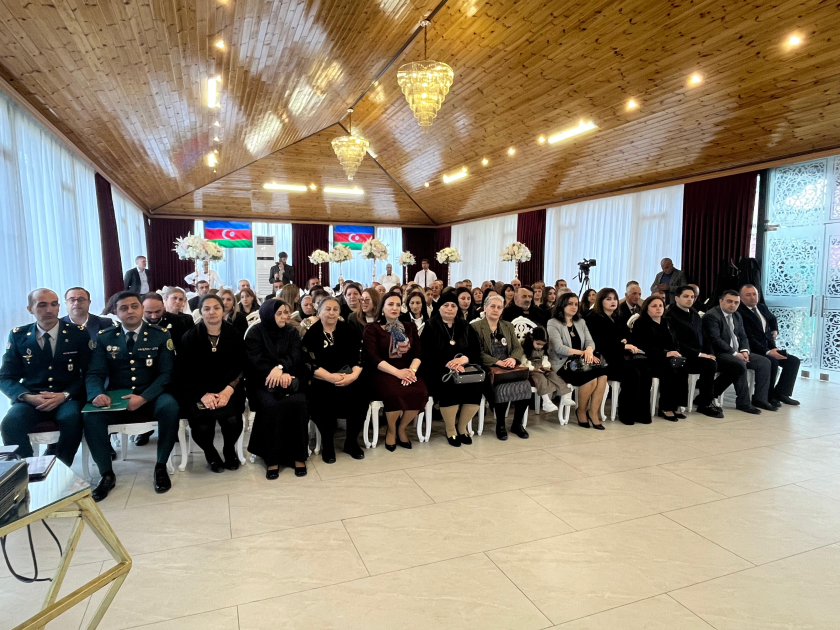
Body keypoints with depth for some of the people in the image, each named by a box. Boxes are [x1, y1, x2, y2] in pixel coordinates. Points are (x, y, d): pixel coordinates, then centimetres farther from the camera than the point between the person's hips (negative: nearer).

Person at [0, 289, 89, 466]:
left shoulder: (78, 333, 2)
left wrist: (65, 395, -17)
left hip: (68, 398, -1)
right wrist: (28, 397, -15)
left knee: (72, 419, -34)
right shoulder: (18, 335, 7)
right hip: (31, 400, 2)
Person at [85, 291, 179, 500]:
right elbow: (95, 373, 1)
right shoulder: (105, 337, 6)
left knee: (170, 407, -33)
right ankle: (106, 474, -9)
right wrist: (98, 394, -24)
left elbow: (166, 373, -6)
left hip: (151, 396, -2)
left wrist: (144, 397, -22)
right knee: (91, 415, -28)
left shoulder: (160, 335, 0)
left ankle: (161, 466, -12)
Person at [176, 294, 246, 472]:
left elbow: (242, 367, 1)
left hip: (227, 390, 0)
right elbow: (185, 372, -2)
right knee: (202, 428, -24)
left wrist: (228, 390, -16)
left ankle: (229, 449, 9)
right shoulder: (190, 337, 2)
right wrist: (203, 394, -16)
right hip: (198, 392, 0)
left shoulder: (234, 335, 4)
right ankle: (210, 453, 13)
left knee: (233, 420, -27)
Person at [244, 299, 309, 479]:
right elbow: (255, 360, -11)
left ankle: (299, 456, -17)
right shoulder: (255, 332, 2)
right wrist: (277, 374, -24)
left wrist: (280, 368, -26)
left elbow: (296, 356, -5)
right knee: (272, 405, -32)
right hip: (262, 382, -2)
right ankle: (272, 458, -22)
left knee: (298, 403, -28)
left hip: (288, 380, 2)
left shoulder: (292, 332, 11)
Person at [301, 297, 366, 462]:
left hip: (348, 377, 2)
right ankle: (327, 443, -8)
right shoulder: (312, 333, 2)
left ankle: (352, 441, -3)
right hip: (321, 379, -2)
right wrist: (330, 377, -22)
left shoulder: (348, 330, 8)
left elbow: (359, 356, 2)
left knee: (360, 394, -25)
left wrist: (353, 375, -18)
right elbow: (308, 363, -8)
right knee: (325, 397, -32)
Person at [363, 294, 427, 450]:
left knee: (420, 392, -28)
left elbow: (418, 353, 7)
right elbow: (372, 357, -10)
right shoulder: (372, 329, 2)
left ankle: (401, 428, 0)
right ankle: (391, 430, -4)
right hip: (383, 373, -4)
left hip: (407, 371, 4)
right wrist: (397, 372, -21)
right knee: (395, 393, -35)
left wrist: (412, 370, -15)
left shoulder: (409, 328, 17)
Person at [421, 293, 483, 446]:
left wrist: (463, 359, -18)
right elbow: (427, 354, -9)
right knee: (450, 386, -33)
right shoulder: (430, 327, 2)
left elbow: (476, 351, 5)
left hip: (464, 368, 3)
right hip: (439, 370, -3)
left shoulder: (466, 328, 14)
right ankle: (450, 430, -8)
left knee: (475, 387, -26)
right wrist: (447, 363, -24)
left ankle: (462, 427, -1)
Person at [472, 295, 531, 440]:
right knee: (502, 388, -33)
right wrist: (497, 362, -19)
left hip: (509, 368, 4)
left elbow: (518, 348, 12)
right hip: (488, 370, -4)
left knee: (525, 385, -24)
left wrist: (513, 358, -11)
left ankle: (517, 424, -3)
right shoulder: (475, 327, 2)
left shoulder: (508, 326, 18)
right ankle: (500, 425, -8)